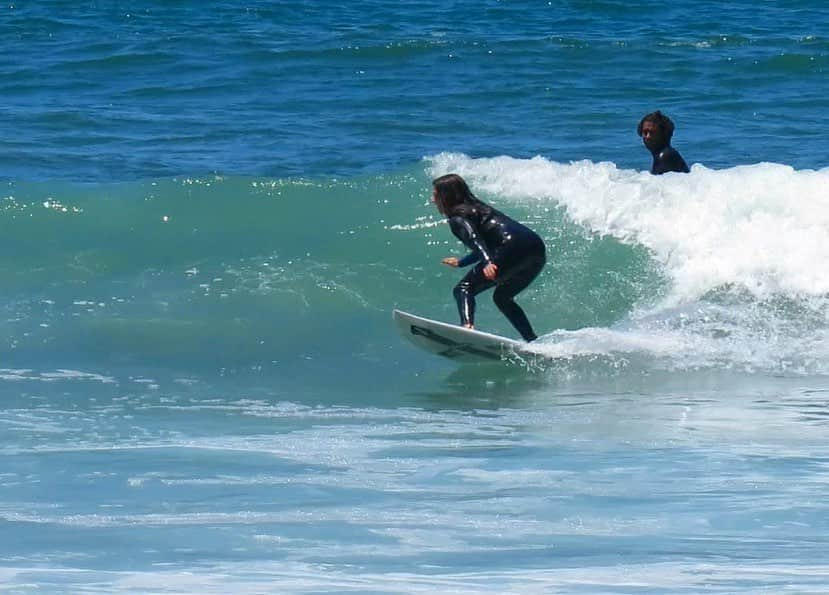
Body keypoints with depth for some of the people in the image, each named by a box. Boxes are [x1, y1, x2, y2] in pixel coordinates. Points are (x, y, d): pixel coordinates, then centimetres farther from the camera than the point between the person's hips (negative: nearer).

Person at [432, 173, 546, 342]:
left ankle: (468, 327, -38)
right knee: (502, 296, 28)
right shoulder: (477, 208, 32)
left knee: (463, 289, -9)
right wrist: (461, 262, 60)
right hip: (538, 251, 9)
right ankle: (534, 343, 20)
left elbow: (474, 239, -16)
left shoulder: (458, 218, 5)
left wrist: (487, 262, -33)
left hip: (514, 249, -9)